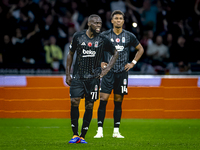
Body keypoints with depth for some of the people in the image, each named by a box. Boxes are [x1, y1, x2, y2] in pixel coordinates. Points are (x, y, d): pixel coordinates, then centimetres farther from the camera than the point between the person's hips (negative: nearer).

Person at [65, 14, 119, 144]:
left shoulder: (103, 40, -1)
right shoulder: (78, 36, 1)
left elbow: (115, 53, 13)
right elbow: (71, 54, 11)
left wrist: (107, 69, 2)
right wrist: (68, 74, 7)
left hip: (93, 77, 0)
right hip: (78, 76, 0)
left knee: (89, 105, 0)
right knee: (74, 102, -10)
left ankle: (83, 136, 9)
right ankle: (75, 135, 0)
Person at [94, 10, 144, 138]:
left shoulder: (129, 36, 5)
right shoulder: (105, 35, 1)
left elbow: (140, 49, 18)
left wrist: (133, 63, 8)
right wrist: (100, 62, 2)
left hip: (123, 72, 1)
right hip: (109, 71, -1)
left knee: (118, 101, 4)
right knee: (103, 99, -9)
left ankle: (116, 131, 9)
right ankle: (100, 130, -7)